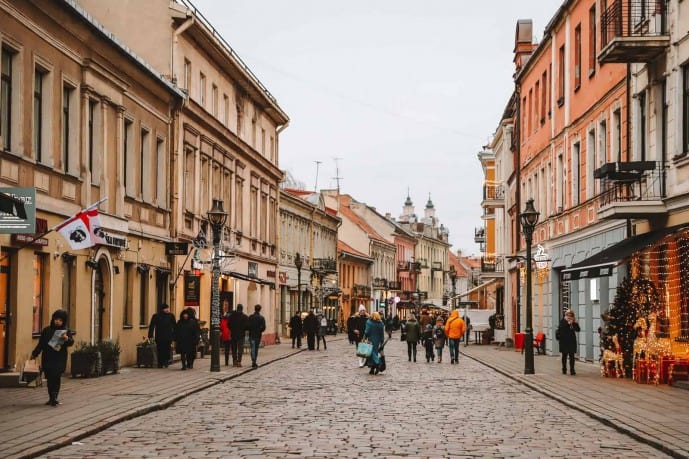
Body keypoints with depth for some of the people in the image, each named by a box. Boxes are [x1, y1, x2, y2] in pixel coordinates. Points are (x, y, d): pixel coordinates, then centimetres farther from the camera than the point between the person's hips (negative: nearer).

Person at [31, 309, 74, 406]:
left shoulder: (66, 331, 2)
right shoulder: (47, 330, 6)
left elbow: (71, 342, -8)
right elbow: (40, 343, 11)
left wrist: (67, 339, -29)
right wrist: (34, 354, 8)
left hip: (59, 359, -2)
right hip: (47, 358, 2)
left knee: (56, 377, -11)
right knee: (49, 378, 4)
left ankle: (54, 398, -11)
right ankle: (51, 398, 13)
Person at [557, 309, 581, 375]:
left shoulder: (573, 322, 7)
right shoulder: (563, 321, -3)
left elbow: (577, 329, 3)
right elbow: (561, 329, -18)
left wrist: (575, 323, -10)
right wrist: (568, 323, -21)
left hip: (572, 341, 2)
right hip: (564, 341, -2)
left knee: (572, 356, -4)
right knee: (564, 355, 8)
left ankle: (572, 370, -5)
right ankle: (564, 369, 19)